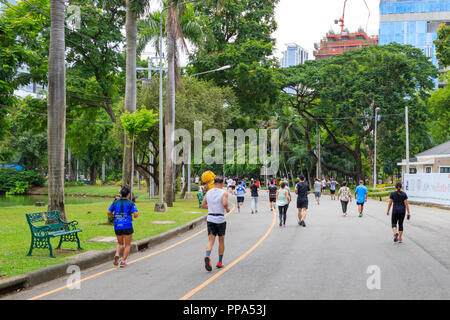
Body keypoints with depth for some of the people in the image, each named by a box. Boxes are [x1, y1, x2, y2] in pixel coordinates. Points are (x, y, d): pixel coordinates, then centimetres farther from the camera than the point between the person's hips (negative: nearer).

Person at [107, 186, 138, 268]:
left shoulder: (115, 202, 5)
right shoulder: (130, 203, -5)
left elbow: (109, 212, 3)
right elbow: (136, 214, -14)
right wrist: (134, 216, 9)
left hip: (117, 226, 3)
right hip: (127, 226, -3)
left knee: (120, 243, 21)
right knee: (127, 245, 11)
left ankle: (117, 255, -7)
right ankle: (123, 261, 4)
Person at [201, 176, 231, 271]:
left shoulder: (208, 192, 7)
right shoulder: (224, 193, -6)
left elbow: (203, 205, 10)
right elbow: (224, 203, -22)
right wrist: (227, 209, -2)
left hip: (210, 219, 3)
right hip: (220, 219, -3)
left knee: (211, 241, 1)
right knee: (221, 241, 15)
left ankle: (207, 256, -28)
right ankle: (220, 262, 22)